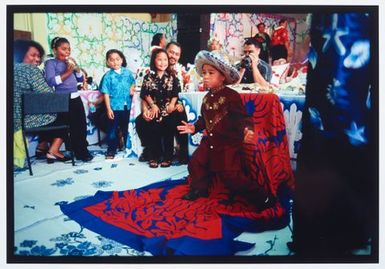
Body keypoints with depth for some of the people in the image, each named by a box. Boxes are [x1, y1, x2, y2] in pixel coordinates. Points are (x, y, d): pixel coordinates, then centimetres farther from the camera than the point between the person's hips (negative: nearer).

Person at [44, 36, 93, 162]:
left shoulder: (70, 62, 13)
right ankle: (80, 153, 9)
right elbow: (51, 82, -18)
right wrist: (67, 72, -17)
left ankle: (83, 150, 20)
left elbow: (80, 79, 16)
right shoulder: (51, 63, -4)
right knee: (74, 126, -3)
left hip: (76, 98, 6)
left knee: (82, 125, 6)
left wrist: (76, 68, 0)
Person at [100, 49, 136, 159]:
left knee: (126, 128, 17)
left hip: (126, 106, 3)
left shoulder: (127, 72, 2)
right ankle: (111, 150, 16)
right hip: (114, 107, -3)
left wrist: (132, 89, -5)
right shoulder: (108, 76, -8)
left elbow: (132, 83, 18)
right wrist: (108, 109, -12)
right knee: (112, 129, 5)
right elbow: (106, 93, -9)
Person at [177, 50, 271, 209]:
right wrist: (194, 127, 15)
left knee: (231, 175, -12)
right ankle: (199, 189, 35)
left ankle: (259, 196, 3)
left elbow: (242, 116, -20)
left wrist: (247, 129, -37)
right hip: (210, 141, 8)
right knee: (195, 164, 10)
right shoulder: (207, 97, 9)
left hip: (229, 143, -8)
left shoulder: (231, 96, -15)